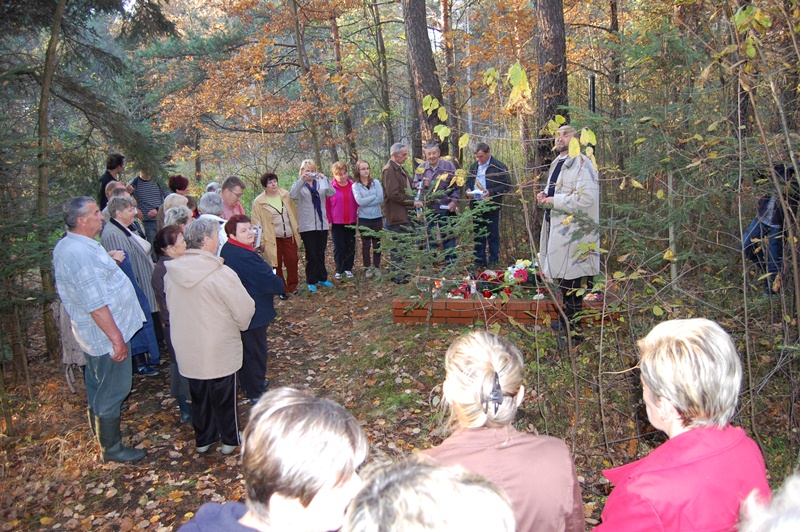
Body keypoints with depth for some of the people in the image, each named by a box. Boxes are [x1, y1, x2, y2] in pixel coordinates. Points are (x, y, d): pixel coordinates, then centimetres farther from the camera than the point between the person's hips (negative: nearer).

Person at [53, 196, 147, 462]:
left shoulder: (67, 245, 4)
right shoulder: (81, 253, -30)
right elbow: (95, 304, -30)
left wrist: (107, 261, 10)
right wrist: (116, 338, -26)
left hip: (93, 331, 11)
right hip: (105, 332, -11)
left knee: (97, 384, 27)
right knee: (112, 390, 3)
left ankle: (99, 430, 48)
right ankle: (111, 448, 16)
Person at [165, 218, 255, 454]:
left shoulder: (172, 273, -5)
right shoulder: (221, 274, -24)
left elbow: (170, 307, 8)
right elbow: (245, 311, -20)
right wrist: (240, 323, 3)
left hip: (187, 351, 5)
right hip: (219, 351, -5)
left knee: (199, 395, 22)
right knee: (224, 397, 14)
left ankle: (203, 439, 39)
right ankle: (230, 439, 32)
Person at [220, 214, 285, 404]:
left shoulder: (227, 250, 2)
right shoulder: (246, 257, -30)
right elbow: (273, 283, -26)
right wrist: (280, 285, -5)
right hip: (253, 315, -10)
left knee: (246, 351, 24)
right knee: (256, 351, 7)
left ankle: (249, 384, 42)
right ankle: (256, 393, 22)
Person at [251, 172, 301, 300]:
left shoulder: (286, 195, 3)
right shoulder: (259, 202, -8)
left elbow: (294, 213, 9)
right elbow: (257, 223, -5)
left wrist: (297, 230, 6)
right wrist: (261, 242, -8)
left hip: (289, 236, 3)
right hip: (273, 239, -3)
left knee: (292, 262, 4)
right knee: (277, 265, 5)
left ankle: (292, 287, 22)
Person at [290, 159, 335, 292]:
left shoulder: (320, 183, 7)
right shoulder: (299, 185, 1)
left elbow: (331, 192, -11)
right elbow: (292, 195, -20)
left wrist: (324, 179, -25)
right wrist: (302, 180, -28)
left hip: (322, 224, 3)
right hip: (307, 226, -3)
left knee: (320, 254, 13)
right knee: (311, 255, 2)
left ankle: (322, 278, 24)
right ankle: (311, 282, 12)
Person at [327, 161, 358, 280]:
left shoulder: (353, 185, 1)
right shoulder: (330, 187, -6)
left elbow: (358, 202, 8)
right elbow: (326, 205, -5)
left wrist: (358, 216, 2)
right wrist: (329, 221, -8)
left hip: (351, 222, 3)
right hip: (336, 223, -2)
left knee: (350, 247, 8)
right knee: (339, 247, 2)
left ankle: (348, 268, 21)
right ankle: (339, 270, 13)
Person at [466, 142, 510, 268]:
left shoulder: (499, 167, -8)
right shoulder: (474, 167, 12)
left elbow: (507, 185, -10)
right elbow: (468, 181, 23)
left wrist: (491, 192, -21)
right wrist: (468, 189, 0)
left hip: (491, 207, -6)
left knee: (493, 236, 2)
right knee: (478, 236, 11)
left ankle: (494, 262, 10)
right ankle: (479, 262, 20)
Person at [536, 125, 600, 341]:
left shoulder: (581, 163, -14)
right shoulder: (558, 163, 16)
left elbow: (586, 198, -25)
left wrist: (554, 201, -17)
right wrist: (546, 195, 8)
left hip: (573, 232, -10)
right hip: (556, 228, 10)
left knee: (571, 284, -4)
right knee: (562, 280, 19)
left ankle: (573, 331, 6)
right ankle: (565, 322, 33)